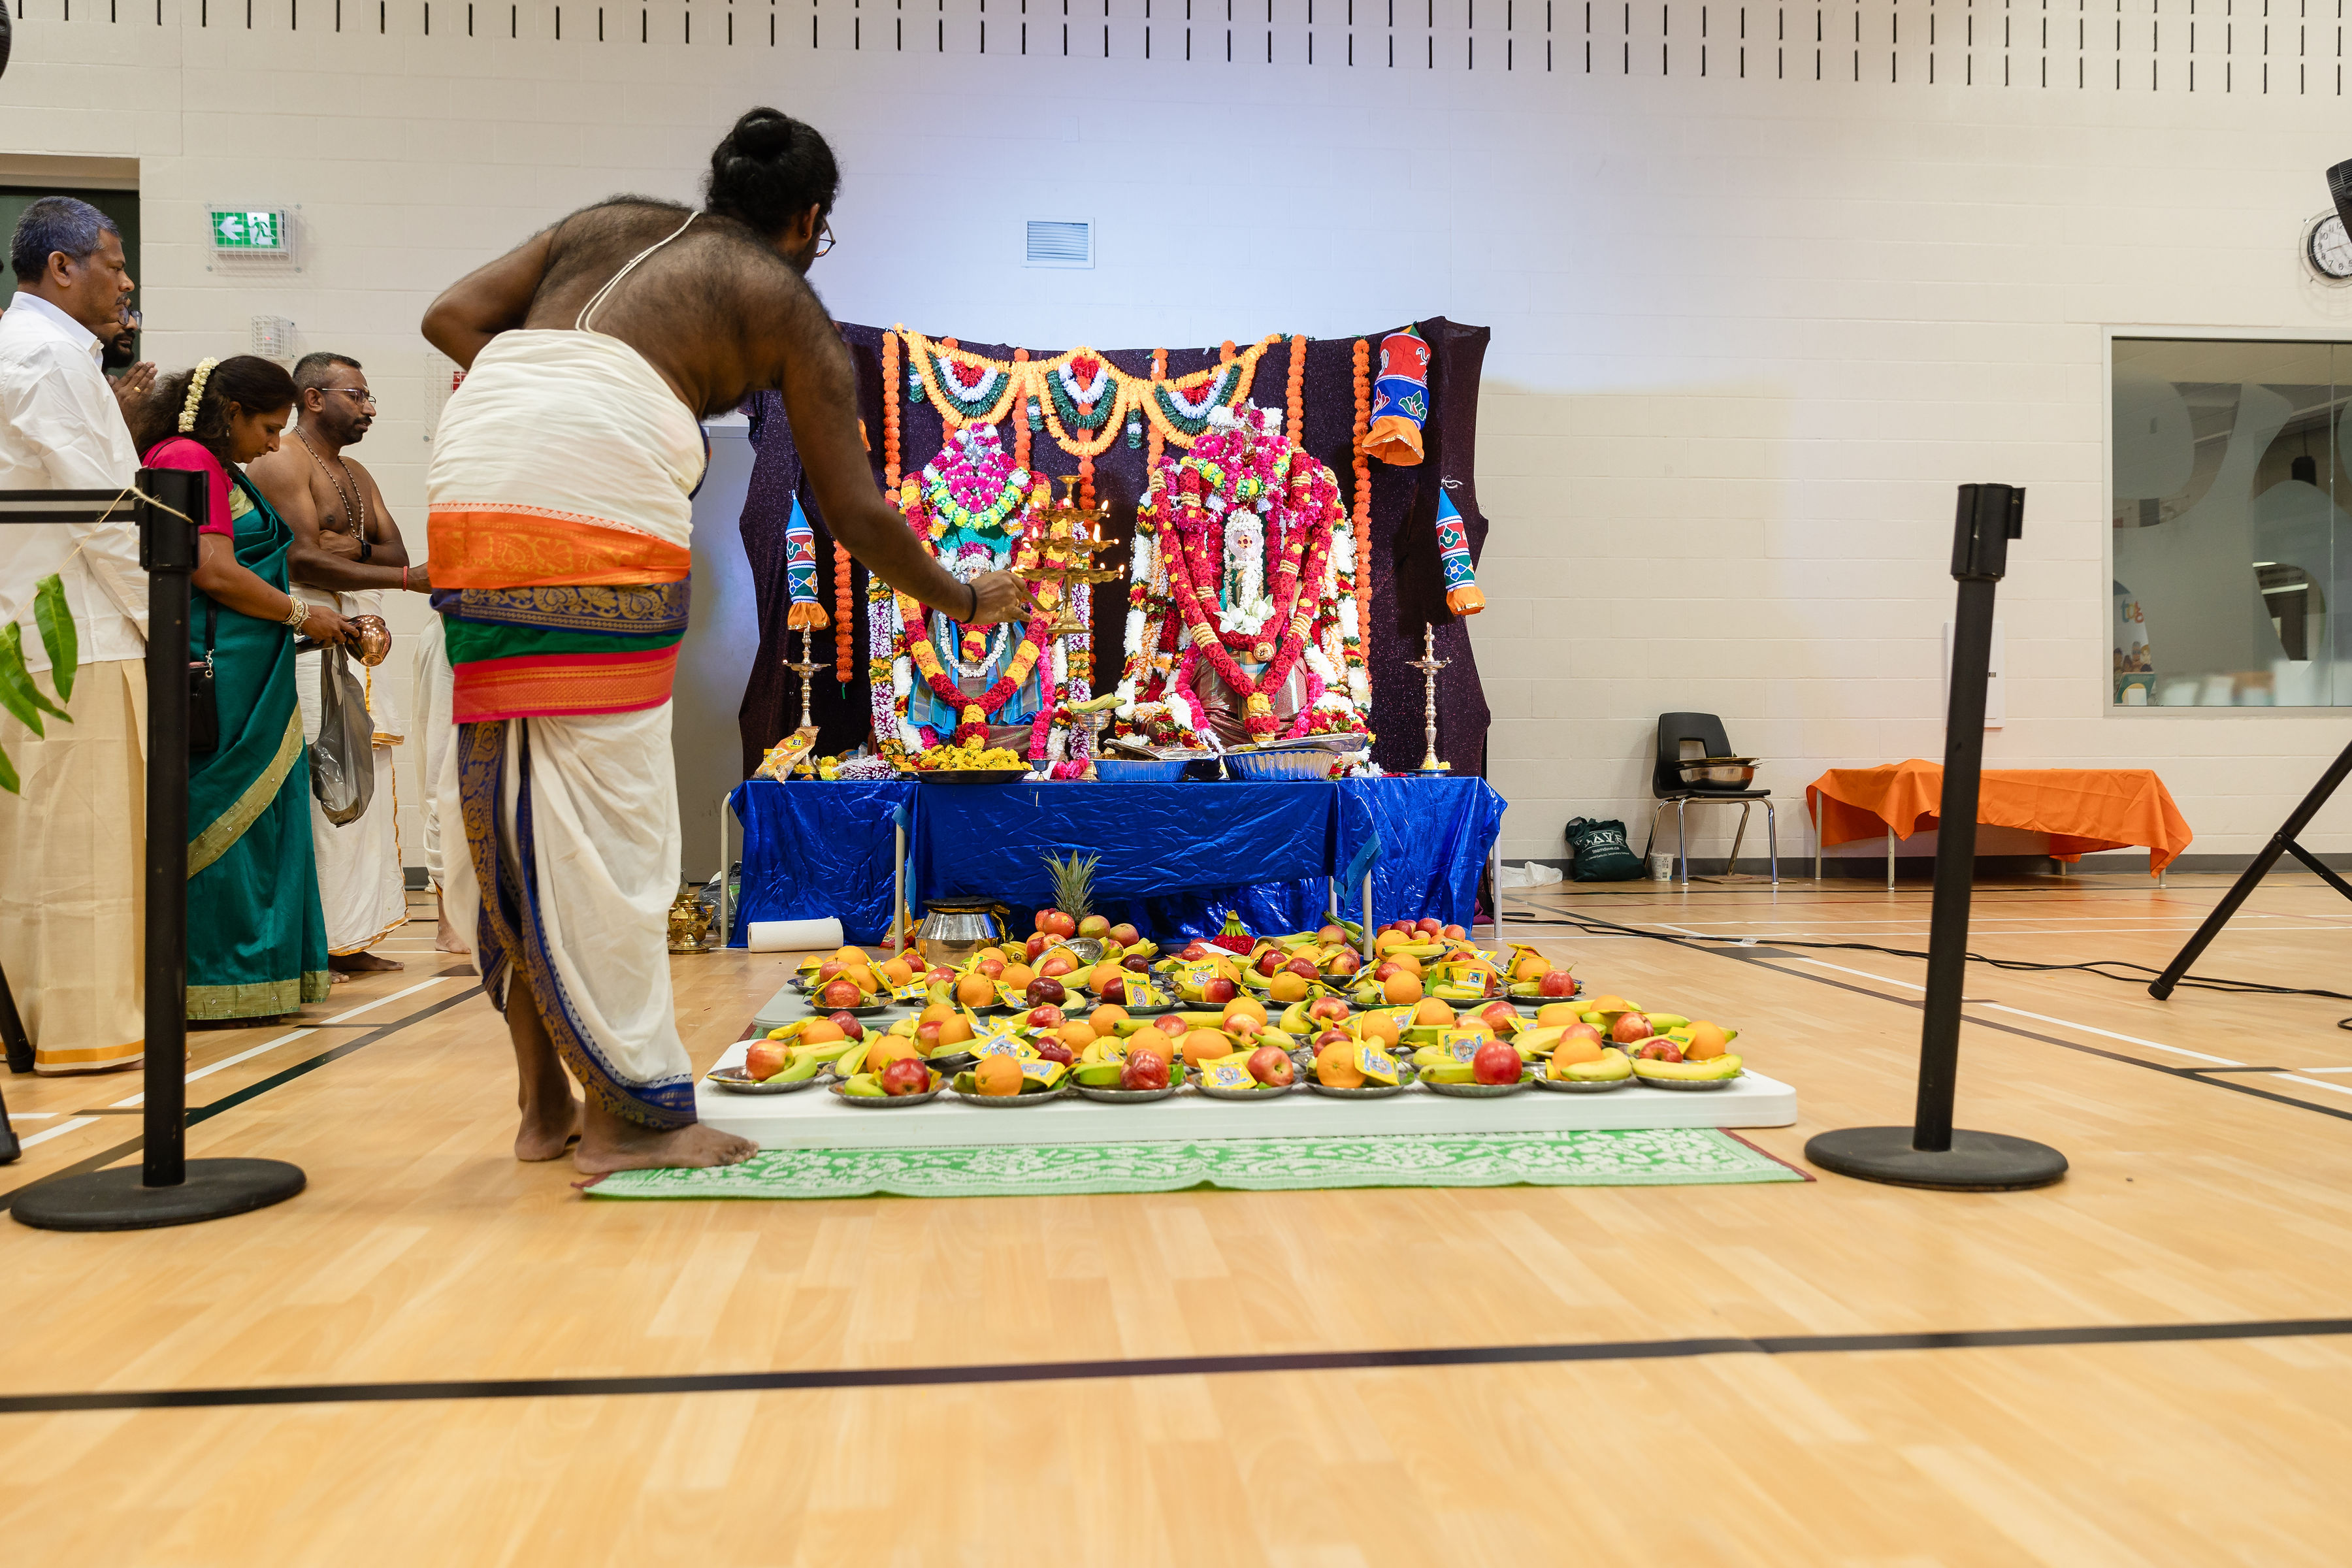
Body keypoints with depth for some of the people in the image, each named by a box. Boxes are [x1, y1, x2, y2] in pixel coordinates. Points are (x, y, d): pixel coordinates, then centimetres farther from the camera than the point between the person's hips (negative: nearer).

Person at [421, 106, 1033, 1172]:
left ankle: (545, 1100, 19)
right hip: (601, 491, -6)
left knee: (500, 788, 10)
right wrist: (967, 601, 26)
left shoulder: (611, 223, 29)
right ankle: (627, 1110, 5)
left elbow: (452, 316, 17)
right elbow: (857, 516, 13)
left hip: (470, 481, 6)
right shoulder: (790, 307, 15)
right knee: (600, 803, -1)